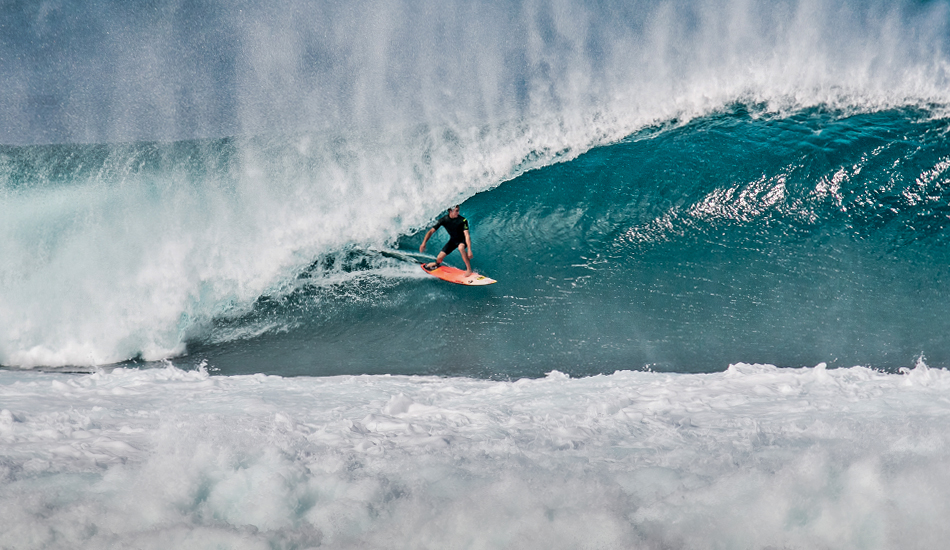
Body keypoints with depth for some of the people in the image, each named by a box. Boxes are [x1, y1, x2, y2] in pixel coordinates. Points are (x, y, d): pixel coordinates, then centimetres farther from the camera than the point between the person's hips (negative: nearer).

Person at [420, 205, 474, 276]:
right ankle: (436, 264, 37)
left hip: (463, 239, -3)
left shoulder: (462, 220, -28)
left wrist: (469, 250, -44)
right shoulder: (444, 220, -20)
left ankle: (469, 269, -28)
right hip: (453, 240, 3)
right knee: (439, 259, -4)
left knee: (461, 247, -40)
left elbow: (467, 235, -34)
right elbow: (431, 231, -15)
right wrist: (424, 243, -26)